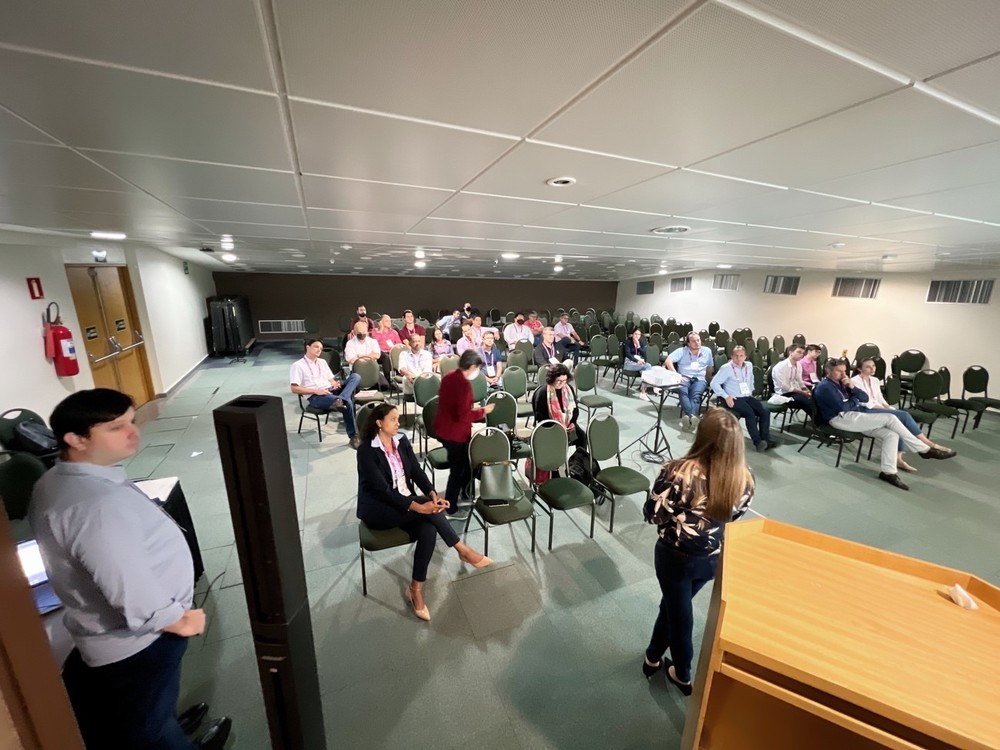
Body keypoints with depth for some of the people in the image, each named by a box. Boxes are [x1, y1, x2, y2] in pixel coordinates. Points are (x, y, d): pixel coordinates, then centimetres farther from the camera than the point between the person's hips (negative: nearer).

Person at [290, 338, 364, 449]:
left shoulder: (322, 362, 24)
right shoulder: (298, 365, 3)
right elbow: (294, 389, -5)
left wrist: (335, 384, -3)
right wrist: (316, 390, -17)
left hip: (330, 391, 7)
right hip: (315, 397, -7)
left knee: (355, 376, -17)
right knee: (348, 403, -33)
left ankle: (340, 400, -43)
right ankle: (353, 436, -23)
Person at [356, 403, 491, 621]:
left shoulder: (401, 441, 2)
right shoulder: (366, 451, -17)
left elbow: (417, 472, -2)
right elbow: (382, 490, -23)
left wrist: (432, 494, -21)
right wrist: (418, 506, -32)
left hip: (404, 503, 6)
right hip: (377, 509, -6)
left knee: (428, 529, -24)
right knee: (427, 508, -28)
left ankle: (416, 589, -11)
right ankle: (463, 550, -15)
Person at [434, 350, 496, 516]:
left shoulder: (449, 376, 3)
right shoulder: (463, 384, -26)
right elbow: (463, 416, -29)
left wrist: (475, 410, 15)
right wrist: (483, 411, -15)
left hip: (443, 429, 9)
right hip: (455, 434, -9)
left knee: (464, 463, 24)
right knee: (458, 471, 8)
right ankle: (451, 508, 23)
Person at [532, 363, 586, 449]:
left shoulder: (569, 389, 4)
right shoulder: (542, 393, -12)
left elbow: (575, 408, 12)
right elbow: (540, 417, -11)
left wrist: (572, 422, -5)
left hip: (568, 424, 5)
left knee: (582, 436, -20)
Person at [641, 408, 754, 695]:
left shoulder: (678, 472, -31)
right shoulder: (744, 478, -16)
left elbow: (652, 513, -20)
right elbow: (735, 514, 2)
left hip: (675, 556, -4)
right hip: (714, 559, 4)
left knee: (679, 613, 22)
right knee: (673, 604, 27)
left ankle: (683, 675, 48)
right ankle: (654, 656, 48)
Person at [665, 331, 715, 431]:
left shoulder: (707, 351, 18)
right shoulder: (682, 351, 9)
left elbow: (710, 369, 29)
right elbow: (668, 361, -4)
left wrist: (708, 381, 18)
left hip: (700, 379, 2)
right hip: (684, 378, -1)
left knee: (696, 395, -35)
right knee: (683, 392, -38)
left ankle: (689, 417, -58)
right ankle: (692, 416, -60)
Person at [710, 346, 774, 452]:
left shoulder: (749, 367, 11)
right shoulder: (726, 368, -9)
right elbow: (714, 383, -14)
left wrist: (750, 391, 18)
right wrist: (726, 396, -18)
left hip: (747, 397, 7)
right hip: (734, 398, -6)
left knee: (765, 411, -14)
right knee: (750, 413, -28)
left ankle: (765, 439, -7)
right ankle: (757, 441, -22)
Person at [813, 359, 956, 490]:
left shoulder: (840, 383, 18)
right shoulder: (825, 387, -10)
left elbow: (865, 398, 14)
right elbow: (842, 407, -18)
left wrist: (852, 387, -4)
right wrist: (855, 401, 3)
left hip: (854, 416, 9)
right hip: (841, 419, -9)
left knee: (891, 434, -8)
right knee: (890, 418, -14)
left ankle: (888, 471, -6)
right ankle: (924, 449, 2)